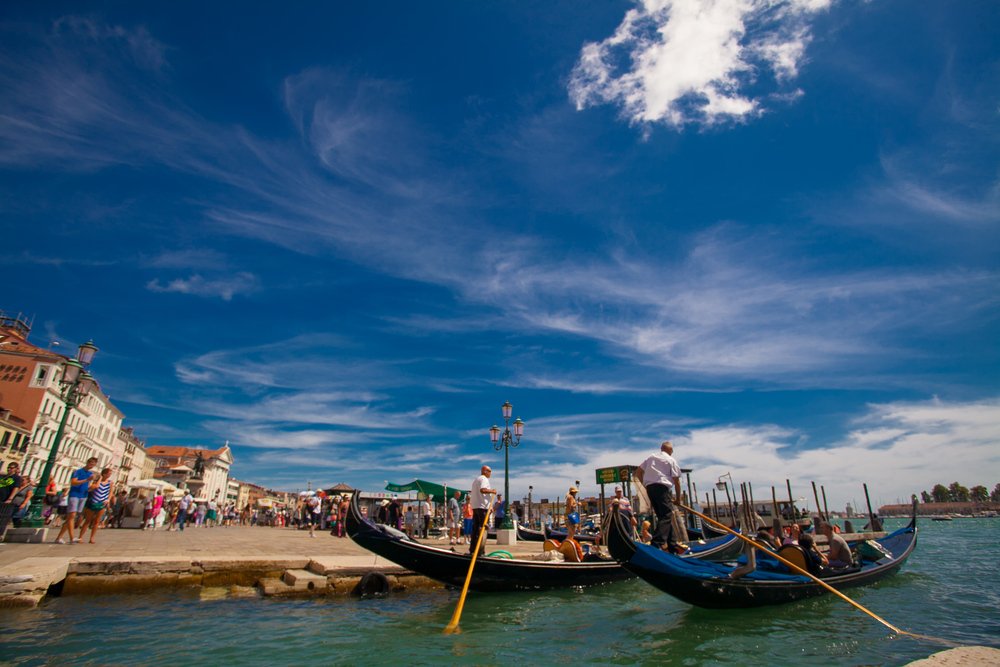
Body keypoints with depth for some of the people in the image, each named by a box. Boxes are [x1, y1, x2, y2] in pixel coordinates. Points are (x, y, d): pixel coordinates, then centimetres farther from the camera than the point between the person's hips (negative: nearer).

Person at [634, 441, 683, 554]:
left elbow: (638, 471, 17)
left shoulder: (651, 457, 22)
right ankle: (656, 544, -24)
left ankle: (672, 545, 16)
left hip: (649, 487, 6)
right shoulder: (671, 460, 7)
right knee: (666, 516, -8)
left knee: (662, 516, 13)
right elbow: (676, 481, 3)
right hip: (662, 487, -6)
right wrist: (678, 498, 12)